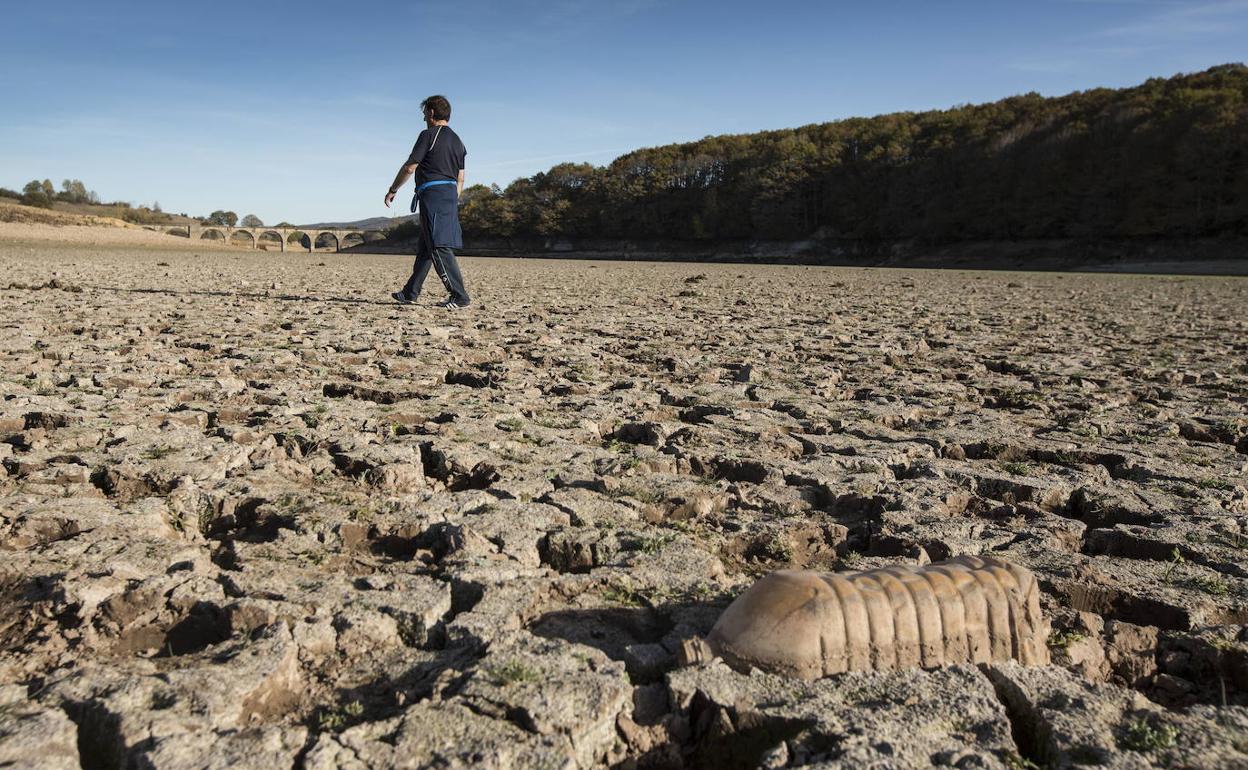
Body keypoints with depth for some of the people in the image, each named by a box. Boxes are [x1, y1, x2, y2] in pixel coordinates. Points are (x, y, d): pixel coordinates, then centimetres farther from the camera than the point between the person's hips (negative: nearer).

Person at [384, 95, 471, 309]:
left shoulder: (429, 135, -6)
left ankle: (460, 296, -16)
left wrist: (392, 190, 3)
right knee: (425, 246, 14)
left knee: (439, 247, -10)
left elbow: (410, 167, -8)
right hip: (450, 194, 9)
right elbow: (460, 179, 17)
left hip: (432, 194, -9)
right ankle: (410, 293, 22)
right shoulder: (457, 141, 18)